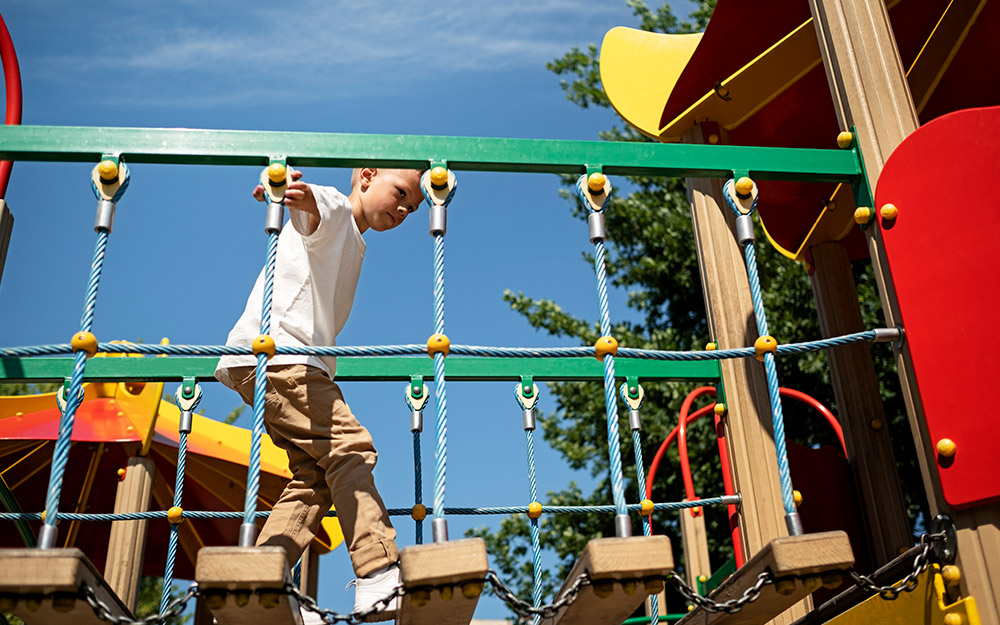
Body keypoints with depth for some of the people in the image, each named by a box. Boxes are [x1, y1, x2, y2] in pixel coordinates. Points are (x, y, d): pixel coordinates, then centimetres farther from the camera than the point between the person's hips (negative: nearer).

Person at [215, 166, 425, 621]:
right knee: (349, 446, -18)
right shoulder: (335, 211, 2)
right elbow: (314, 208, -25)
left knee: (315, 477, 0)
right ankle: (379, 577, -23)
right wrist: (299, 195, -47)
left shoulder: (351, 244, 32)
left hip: (297, 364, 10)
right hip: (275, 355, -10)